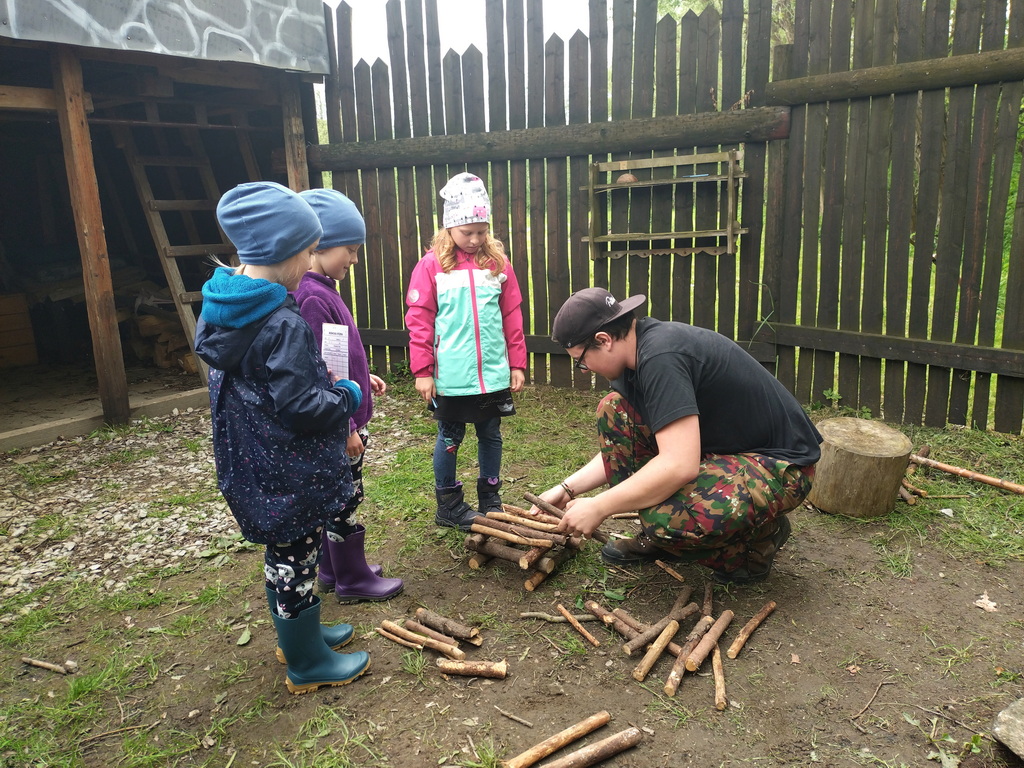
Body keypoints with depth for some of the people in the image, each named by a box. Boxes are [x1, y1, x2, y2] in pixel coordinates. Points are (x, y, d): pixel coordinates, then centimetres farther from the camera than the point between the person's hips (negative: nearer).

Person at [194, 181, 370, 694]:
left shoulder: (222, 307, 2)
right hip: (289, 474, -8)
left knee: (282, 555, 23)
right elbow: (300, 408, -26)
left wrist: (327, 383, 10)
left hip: (251, 466, 9)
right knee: (297, 561, 8)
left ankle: (297, 635, 44)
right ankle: (308, 664, 27)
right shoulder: (283, 325, -27)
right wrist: (347, 396, -8)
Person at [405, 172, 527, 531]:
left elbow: (512, 317, 6)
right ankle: (448, 505, 26)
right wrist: (422, 370, -8)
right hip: (451, 377, -3)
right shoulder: (432, 265, -5)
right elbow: (419, 320, -5)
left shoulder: (497, 263, 3)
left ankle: (491, 500, 30)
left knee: (491, 435, 14)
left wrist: (517, 364, 5)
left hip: (494, 374, 3)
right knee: (450, 438, 10)